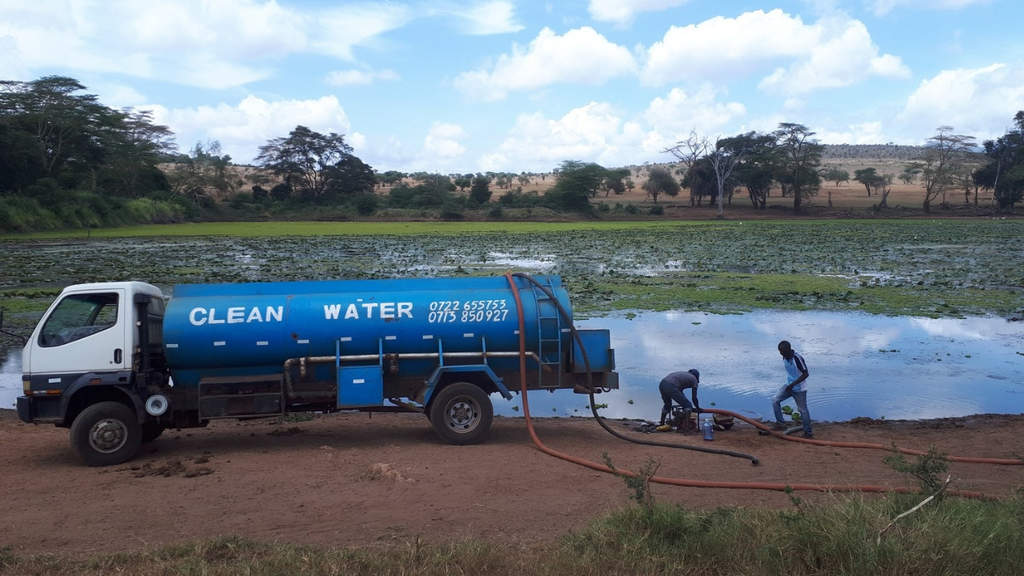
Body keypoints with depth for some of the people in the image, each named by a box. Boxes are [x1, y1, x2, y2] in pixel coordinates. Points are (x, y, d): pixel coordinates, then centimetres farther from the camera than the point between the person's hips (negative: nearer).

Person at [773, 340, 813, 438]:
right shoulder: (784, 357, -2)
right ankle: (780, 423, 2)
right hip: (789, 386, 7)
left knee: (803, 410, 2)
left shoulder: (797, 358, -25)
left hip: (799, 389, -7)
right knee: (775, 401, -6)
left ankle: (808, 432, 15)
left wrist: (793, 384, -27)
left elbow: (805, 374, -24)